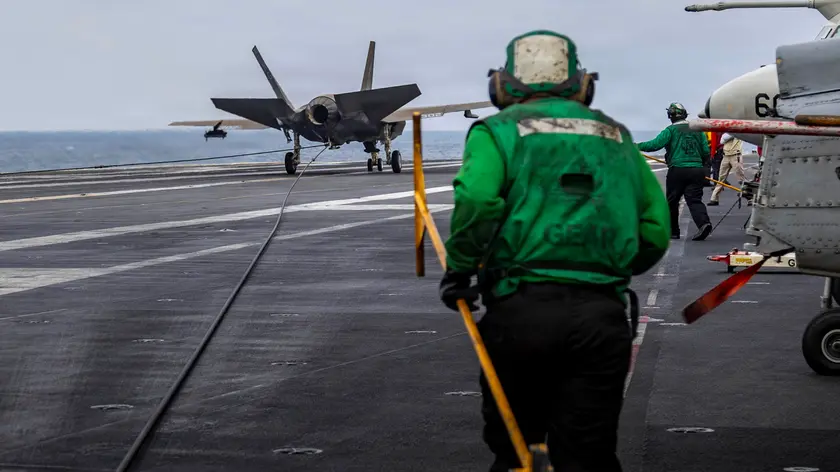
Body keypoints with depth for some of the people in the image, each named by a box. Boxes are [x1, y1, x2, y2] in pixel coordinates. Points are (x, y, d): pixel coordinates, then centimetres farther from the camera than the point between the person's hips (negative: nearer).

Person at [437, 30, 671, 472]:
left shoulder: (499, 130, 6)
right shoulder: (617, 137, 19)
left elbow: (476, 199, -14)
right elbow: (656, 229, 14)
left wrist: (459, 270, -1)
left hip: (521, 309, -2)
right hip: (602, 317, 3)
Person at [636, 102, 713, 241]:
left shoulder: (671, 130, -2)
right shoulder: (697, 130, 12)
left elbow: (655, 144, -13)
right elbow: (706, 152, 12)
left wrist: (637, 146, -2)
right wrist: (704, 168, 27)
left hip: (677, 170, -4)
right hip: (697, 170, 4)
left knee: (672, 202, 10)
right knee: (694, 200, -1)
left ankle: (672, 231, 15)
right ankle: (704, 223, -25)